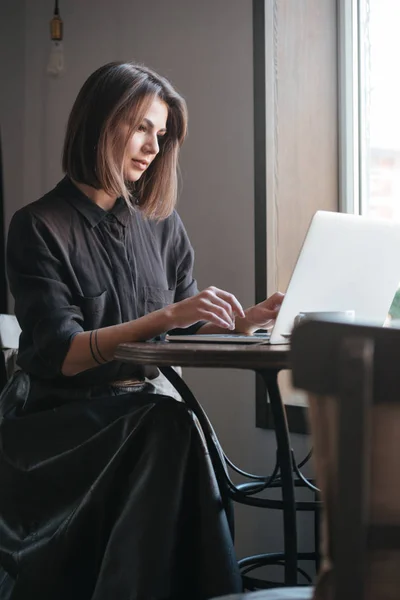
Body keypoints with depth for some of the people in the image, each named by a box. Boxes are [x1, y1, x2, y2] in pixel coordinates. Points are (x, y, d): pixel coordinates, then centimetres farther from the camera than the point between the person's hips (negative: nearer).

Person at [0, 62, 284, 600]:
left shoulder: (162, 226, 13)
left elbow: (192, 334, 12)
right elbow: (62, 353, -15)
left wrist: (248, 319, -8)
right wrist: (164, 317, -25)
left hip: (140, 413, 4)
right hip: (57, 420, -4)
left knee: (176, 433, -30)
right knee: (172, 432, -32)